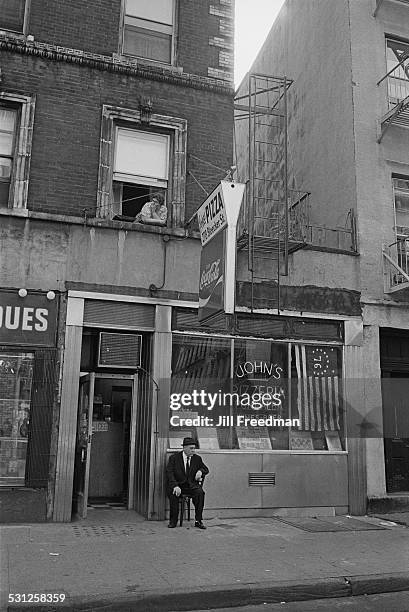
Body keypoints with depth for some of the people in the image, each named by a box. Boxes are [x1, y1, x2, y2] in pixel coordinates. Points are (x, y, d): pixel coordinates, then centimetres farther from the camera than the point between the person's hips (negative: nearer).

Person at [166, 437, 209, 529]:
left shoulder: (197, 458, 9)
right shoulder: (174, 458, -1)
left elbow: (206, 469, 19)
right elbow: (169, 473, -10)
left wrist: (200, 471, -7)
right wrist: (175, 486, -26)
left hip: (191, 485, 2)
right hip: (178, 484, -2)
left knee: (200, 492, -28)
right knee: (172, 493, -33)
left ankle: (198, 520, -18)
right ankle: (173, 520, -15)